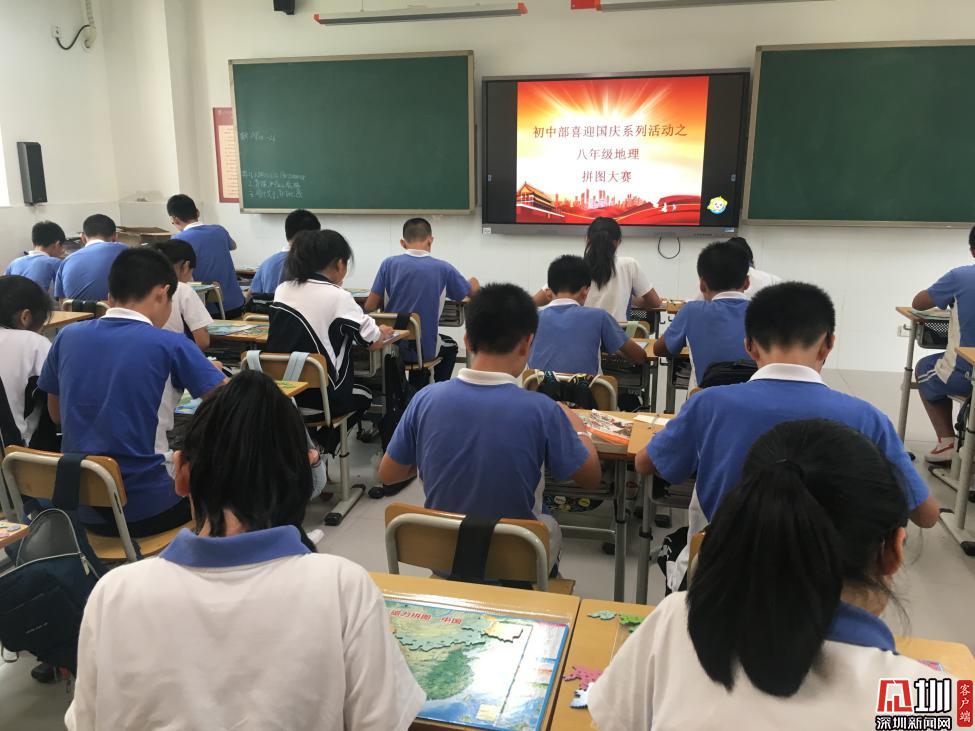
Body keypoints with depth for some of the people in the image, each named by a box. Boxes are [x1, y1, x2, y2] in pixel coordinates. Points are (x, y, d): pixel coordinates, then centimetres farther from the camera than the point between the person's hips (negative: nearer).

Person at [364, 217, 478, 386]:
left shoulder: (389, 264, -9)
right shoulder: (442, 268, -10)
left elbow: (369, 307, -8)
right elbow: (473, 292, 6)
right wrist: (473, 282, 30)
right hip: (425, 349, -1)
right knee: (450, 347, 33)